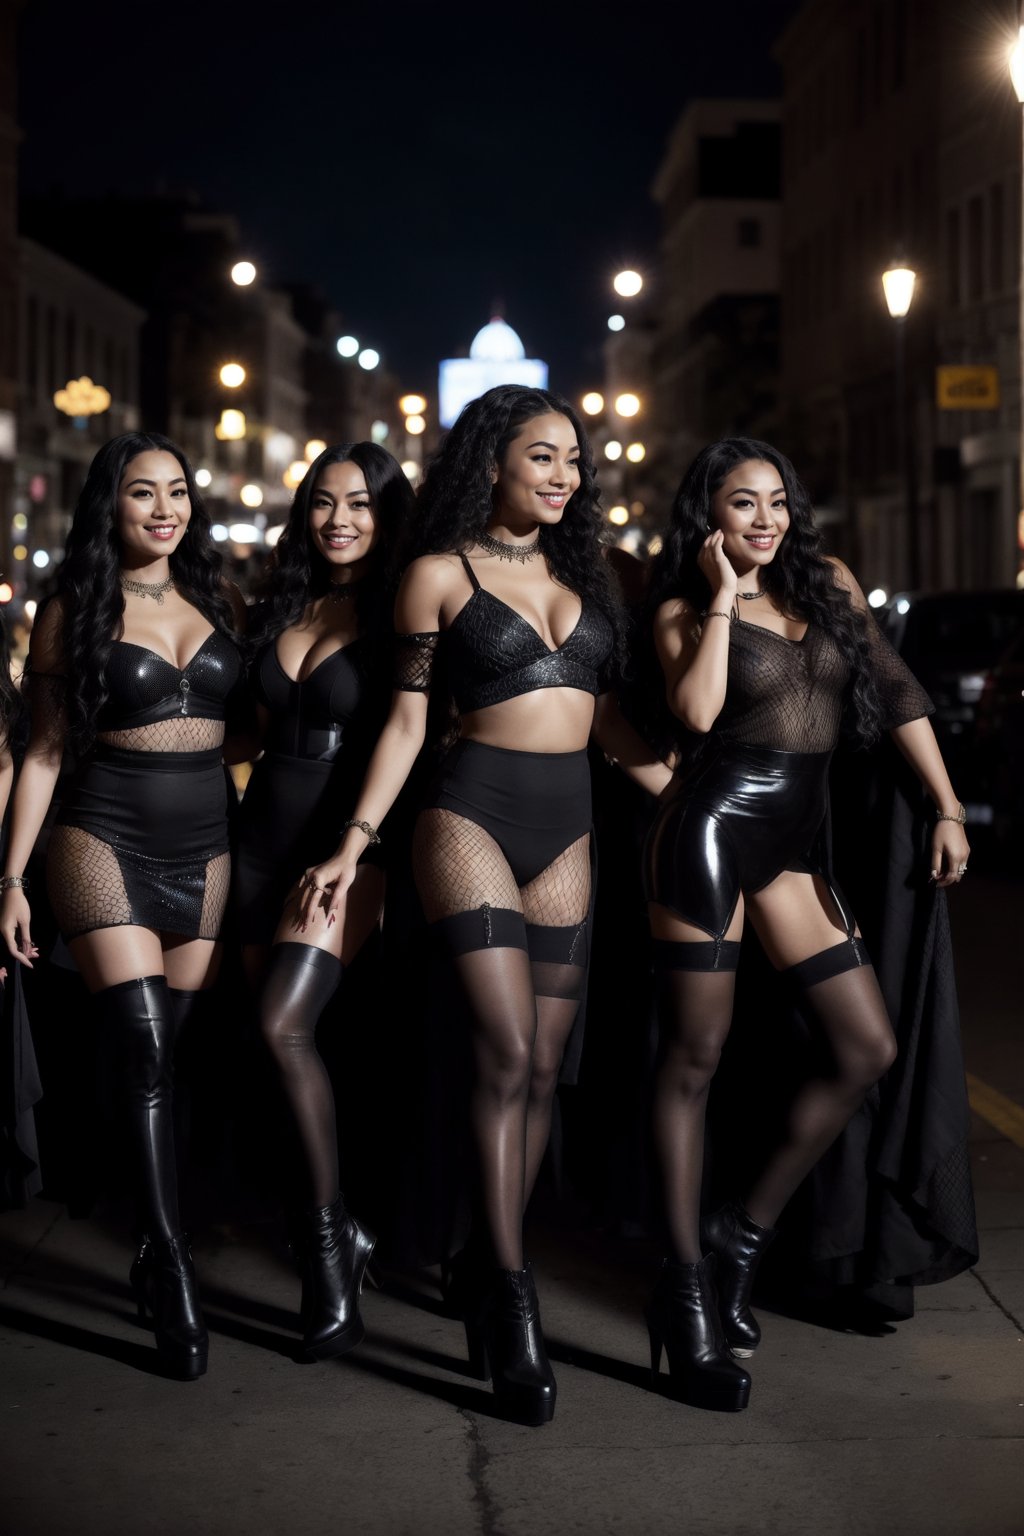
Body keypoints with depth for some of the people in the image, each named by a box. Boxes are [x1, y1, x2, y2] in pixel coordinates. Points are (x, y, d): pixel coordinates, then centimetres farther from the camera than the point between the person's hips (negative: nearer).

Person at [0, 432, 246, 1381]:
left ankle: (153, 1257, 18)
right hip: (108, 841, -3)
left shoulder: (221, 604, 11)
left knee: (179, 1058, 4)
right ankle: (173, 1276, -13)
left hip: (208, 849, 3)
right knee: (145, 1054, -13)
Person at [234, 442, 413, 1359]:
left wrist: (353, 854, -17)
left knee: (284, 1027, -21)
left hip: (347, 842, -6)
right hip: (265, 835, 6)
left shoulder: (399, 616, -4)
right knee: (284, 1036, 6)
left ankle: (327, 1232, -11)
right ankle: (344, 1230, 19)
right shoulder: (283, 611, 14)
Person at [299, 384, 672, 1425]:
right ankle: (509, 1296, -9)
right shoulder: (440, 574, 1)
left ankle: (488, 1263, 15)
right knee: (507, 1053, -14)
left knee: (541, 1067, 3)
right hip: (473, 815, -5)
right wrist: (354, 844, -2)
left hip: (566, 829, 6)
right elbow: (408, 721, 3)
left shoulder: (577, 571, 15)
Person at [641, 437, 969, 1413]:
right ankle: (686, 1285, 6)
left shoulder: (829, 584, 13)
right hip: (712, 827, -5)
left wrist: (948, 807, 5)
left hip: (794, 842, 5)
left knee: (866, 1050, 0)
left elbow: (896, 693, 11)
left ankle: (744, 1234, 13)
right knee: (695, 1057, -1)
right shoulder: (684, 610, 2)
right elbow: (696, 711, -17)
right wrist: (723, 598, -9)